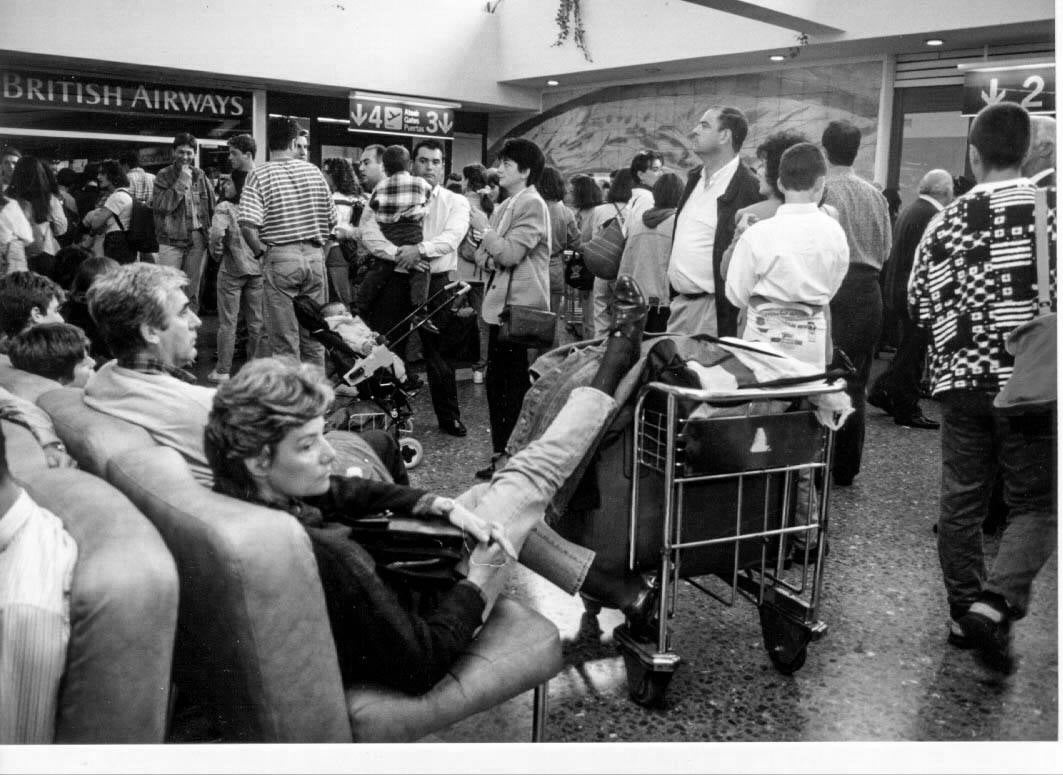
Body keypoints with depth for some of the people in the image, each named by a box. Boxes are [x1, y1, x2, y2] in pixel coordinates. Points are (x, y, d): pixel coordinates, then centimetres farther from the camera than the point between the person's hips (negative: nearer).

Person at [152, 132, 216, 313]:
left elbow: (212, 208, 13)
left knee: (193, 292, 9)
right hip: (171, 239, -3)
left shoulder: (201, 176, 11)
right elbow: (160, 205, -13)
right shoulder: (164, 176, 1)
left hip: (198, 239, 3)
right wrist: (182, 182, -14)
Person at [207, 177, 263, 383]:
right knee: (256, 321, 12)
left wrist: (217, 254, -7)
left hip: (232, 269, -4)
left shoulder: (224, 207, -7)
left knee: (228, 322, 4)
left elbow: (217, 232, -23)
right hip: (257, 268, 4)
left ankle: (223, 371, 8)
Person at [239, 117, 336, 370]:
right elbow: (331, 221, 7)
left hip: (279, 257, -3)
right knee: (313, 335, 13)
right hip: (315, 256, 4)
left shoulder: (260, 174, -6)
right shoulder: (314, 171, 5)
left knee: (284, 340, 3)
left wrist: (260, 252, -2)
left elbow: (248, 225, -17)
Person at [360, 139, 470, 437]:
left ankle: (449, 417, 16)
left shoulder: (456, 202, 8)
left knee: (439, 351, 4)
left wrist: (420, 249, -23)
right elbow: (369, 233, -4)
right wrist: (399, 253, -17)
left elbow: (452, 237, -9)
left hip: (436, 282, -1)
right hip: (394, 280, 1)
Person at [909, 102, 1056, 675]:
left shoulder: (945, 223, -2)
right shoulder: (1050, 210, -7)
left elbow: (918, 308, 2)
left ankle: (964, 612, 23)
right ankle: (995, 602, -8)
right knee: (1036, 504, 9)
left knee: (960, 500, 13)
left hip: (960, 379, 2)